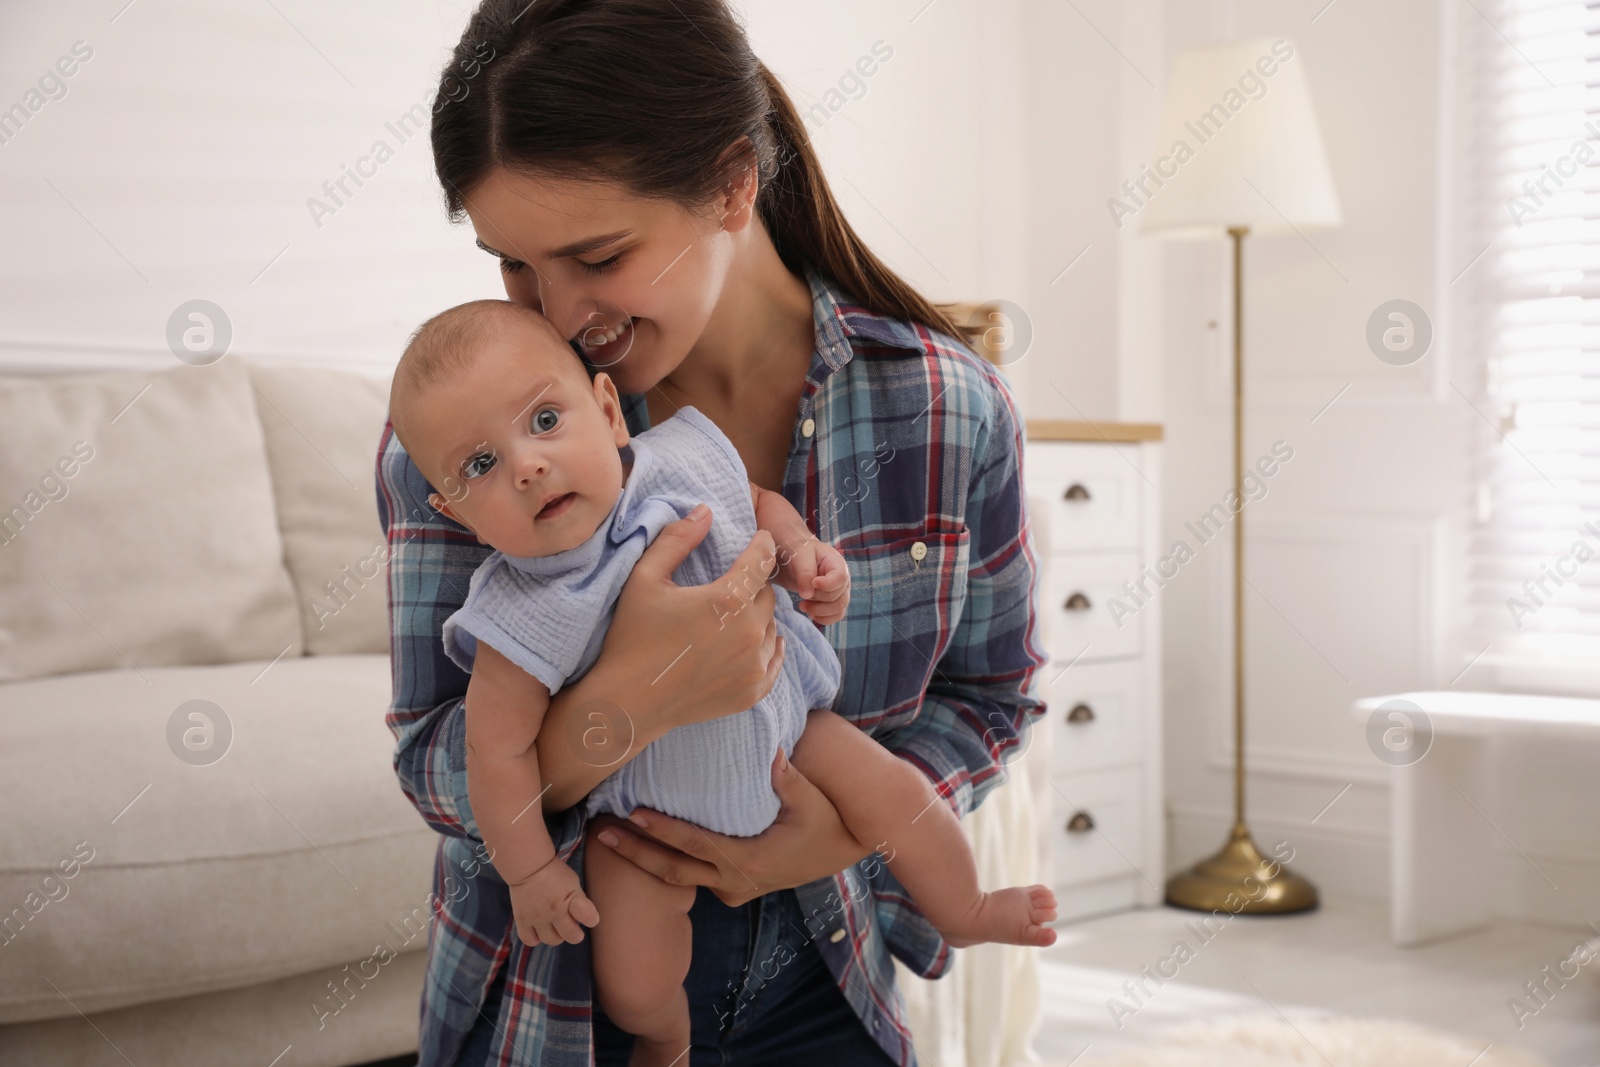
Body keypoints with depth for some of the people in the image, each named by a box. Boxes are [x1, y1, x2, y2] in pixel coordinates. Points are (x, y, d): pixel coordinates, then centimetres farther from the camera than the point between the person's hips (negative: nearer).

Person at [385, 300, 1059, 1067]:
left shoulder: (686, 463, -22)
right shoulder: (525, 624, -34)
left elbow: (755, 502, 1)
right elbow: (498, 751, -22)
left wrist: (798, 549, -19)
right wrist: (529, 870, -12)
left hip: (773, 710, 3)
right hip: (646, 796, -3)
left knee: (896, 795, 3)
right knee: (632, 982, -5)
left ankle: (964, 914, 38)